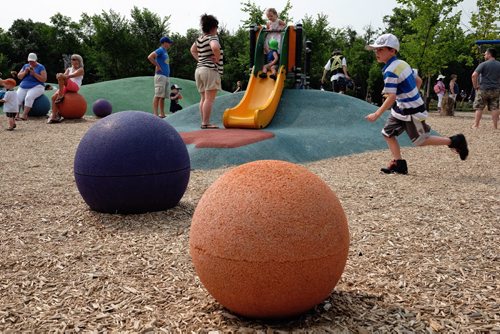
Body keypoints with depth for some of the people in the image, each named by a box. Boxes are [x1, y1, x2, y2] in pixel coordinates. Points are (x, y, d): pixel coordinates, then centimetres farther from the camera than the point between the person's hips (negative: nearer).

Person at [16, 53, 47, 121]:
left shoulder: (41, 67, 1)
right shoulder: (25, 66, 17)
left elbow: (44, 79, -9)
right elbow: (19, 76, 12)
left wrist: (34, 74, -18)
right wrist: (25, 72, -6)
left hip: (36, 87, -5)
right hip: (23, 87, 5)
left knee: (29, 97, -33)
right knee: (17, 98, -23)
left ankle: (24, 115, -37)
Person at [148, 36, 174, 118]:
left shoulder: (165, 51, 20)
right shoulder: (160, 50, -6)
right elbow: (150, 57, -21)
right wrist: (157, 66, -14)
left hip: (166, 76, 9)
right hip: (160, 75, -9)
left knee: (163, 96, 9)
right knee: (158, 95, -11)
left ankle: (162, 114, 11)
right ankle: (155, 114, -14)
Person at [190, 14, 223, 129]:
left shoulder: (199, 38, 14)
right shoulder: (212, 37, -10)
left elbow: (192, 50, 27)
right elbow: (215, 47, -31)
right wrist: (217, 58, -16)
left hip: (199, 69, 8)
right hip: (210, 70, -8)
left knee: (203, 98, 11)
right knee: (209, 98, -8)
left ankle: (204, 122, 14)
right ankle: (205, 123, -11)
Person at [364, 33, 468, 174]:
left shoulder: (390, 71, -22)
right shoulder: (402, 63, 5)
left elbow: (391, 98, -26)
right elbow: (418, 81, 14)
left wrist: (376, 114, -22)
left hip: (411, 111, -9)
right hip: (402, 109, 9)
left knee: (420, 140, 4)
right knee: (388, 133, 8)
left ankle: (455, 141, 14)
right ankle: (399, 164, 12)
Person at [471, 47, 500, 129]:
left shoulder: (483, 64, -7)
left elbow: (474, 75, -17)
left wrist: (475, 86, -7)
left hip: (483, 89, -4)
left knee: (479, 108, 3)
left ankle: (476, 125, 4)